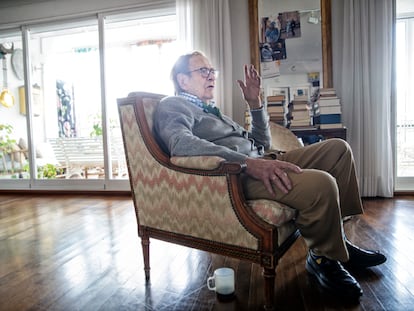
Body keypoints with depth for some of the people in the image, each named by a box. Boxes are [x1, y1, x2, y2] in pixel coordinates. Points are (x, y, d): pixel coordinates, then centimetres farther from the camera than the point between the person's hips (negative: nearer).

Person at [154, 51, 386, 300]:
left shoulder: (211, 111, 30)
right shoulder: (173, 106, 4)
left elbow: (262, 143, 29)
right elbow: (181, 144, -22)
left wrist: (255, 102, 17)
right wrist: (248, 162, -29)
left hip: (261, 161, 10)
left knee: (338, 148, 5)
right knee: (321, 183, -28)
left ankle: (337, 238, 8)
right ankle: (323, 258, 1)